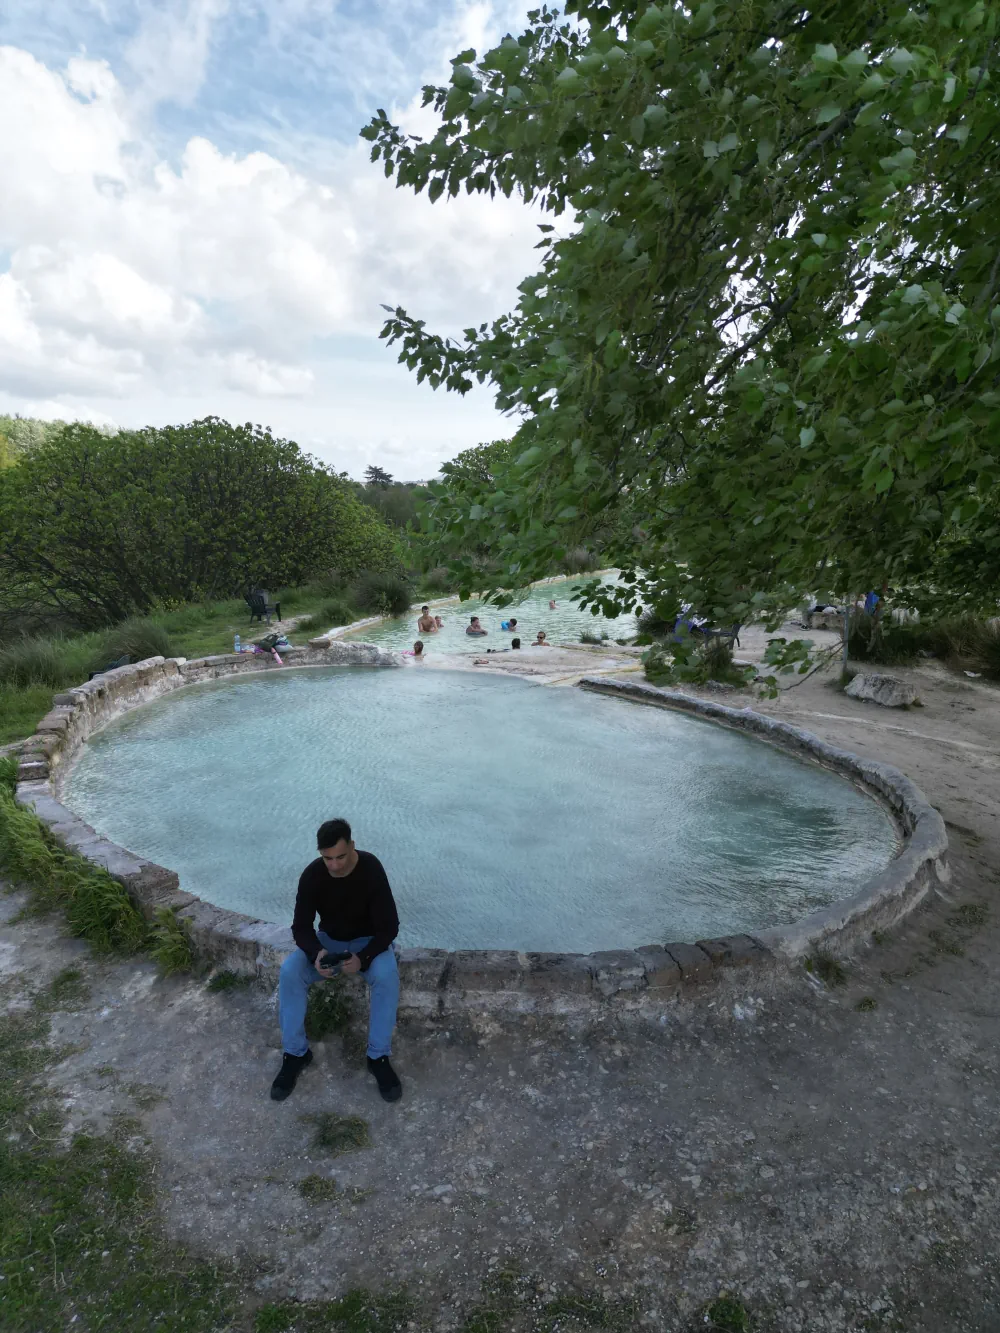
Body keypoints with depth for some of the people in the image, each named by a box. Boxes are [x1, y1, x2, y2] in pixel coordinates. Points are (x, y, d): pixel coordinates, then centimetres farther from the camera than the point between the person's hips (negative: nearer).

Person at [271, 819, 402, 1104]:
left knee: (387, 975, -33)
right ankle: (295, 1052, -8)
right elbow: (301, 926, -13)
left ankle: (379, 1057, -16)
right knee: (289, 972, -25)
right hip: (328, 940, 3)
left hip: (368, 941, -2)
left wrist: (363, 958, -38)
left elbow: (389, 926, -23)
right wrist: (315, 953, -33)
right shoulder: (312, 874, -19)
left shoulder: (371, 869, -27)